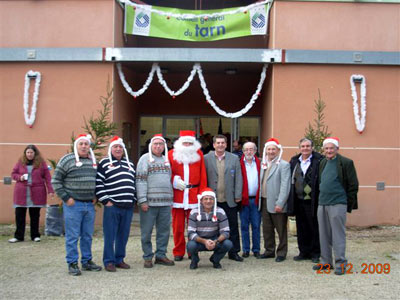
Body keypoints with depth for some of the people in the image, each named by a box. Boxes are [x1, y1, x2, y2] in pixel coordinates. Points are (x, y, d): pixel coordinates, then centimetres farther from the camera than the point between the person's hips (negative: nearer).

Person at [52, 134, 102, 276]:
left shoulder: (93, 161, 11)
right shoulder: (67, 160, -5)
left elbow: (98, 181, 23)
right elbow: (56, 180, -5)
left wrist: (95, 196, 11)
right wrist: (65, 197, -10)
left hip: (89, 205, 5)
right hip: (73, 204, -5)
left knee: (87, 236, 12)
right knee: (72, 236, 0)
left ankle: (87, 261, 23)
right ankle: (72, 264, 10)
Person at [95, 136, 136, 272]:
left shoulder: (130, 164, 19)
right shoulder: (104, 163, 2)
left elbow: (135, 183, 23)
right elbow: (98, 184, -5)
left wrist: (134, 199, 12)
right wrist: (105, 200, -9)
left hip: (128, 206, 5)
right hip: (112, 206, -5)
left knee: (123, 235, 10)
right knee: (110, 235, -1)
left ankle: (119, 259, 21)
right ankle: (109, 261, 8)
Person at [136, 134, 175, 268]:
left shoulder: (166, 160, 17)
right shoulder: (145, 159, -1)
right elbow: (140, 180, -7)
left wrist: (171, 197, 15)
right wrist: (142, 200, -14)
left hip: (166, 202, 5)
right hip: (150, 202, -5)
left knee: (164, 230, 9)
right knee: (146, 231, 1)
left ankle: (161, 255, 19)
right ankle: (148, 257, 11)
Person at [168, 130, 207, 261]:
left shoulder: (198, 154, 8)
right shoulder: (172, 154, 7)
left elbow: (203, 175, 6)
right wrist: (174, 181, -10)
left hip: (194, 195, 0)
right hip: (177, 195, 0)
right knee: (178, 226, 4)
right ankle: (178, 252, 15)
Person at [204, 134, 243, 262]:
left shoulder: (234, 159, 5)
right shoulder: (206, 158, 2)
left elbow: (238, 178, 5)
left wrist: (238, 195, 0)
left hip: (230, 200, 1)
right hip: (213, 200, -1)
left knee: (233, 226, 6)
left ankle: (233, 252, 18)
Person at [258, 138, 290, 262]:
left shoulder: (284, 165, -8)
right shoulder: (263, 164, 13)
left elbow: (285, 186, -14)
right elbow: (261, 183, 14)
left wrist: (280, 203, -18)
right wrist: (260, 199, 6)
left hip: (277, 204, -6)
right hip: (264, 202, 6)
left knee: (281, 230, 4)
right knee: (267, 229, 14)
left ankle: (281, 253, 16)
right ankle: (269, 250, 27)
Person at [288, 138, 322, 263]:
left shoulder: (318, 161, -6)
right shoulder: (294, 161, 11)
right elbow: (291, 180, 14)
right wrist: (291, 199, 9)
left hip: (312, 201, -5)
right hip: (298, 201, 5)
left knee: (314, 228, 4)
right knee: (301, 228, 12)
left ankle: (315, 253, 15)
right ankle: (304, 252, 23)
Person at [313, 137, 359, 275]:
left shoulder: (346, 163, -6)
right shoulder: (322, 163, 14)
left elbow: (353, 185, -6)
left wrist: (349, 204, -7)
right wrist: (321, 197, 15)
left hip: (337, 204, -7)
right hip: (322, 204, 7)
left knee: (338, 235, -4)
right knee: (324, 235, 11)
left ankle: (340, 264, 4)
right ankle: (326, 261, 21)